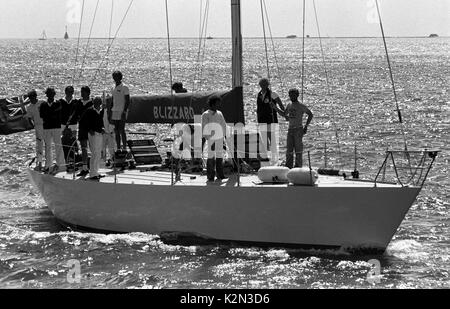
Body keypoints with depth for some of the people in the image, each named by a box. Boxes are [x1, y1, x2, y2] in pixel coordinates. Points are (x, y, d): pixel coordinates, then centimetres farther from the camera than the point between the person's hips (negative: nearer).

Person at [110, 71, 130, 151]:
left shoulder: (124, 87, -7)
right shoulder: (113, 88, 15)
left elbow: (128, 101, -10)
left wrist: (124, 112, -17)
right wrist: (111, 111, 15)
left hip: (122, 112, -7)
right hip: (114, 111, 7)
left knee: (121, 130, -8)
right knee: (116, 131, 7)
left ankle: (124, 147, -2)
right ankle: (118, 148, 12)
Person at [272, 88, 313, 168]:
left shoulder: (301, 106, -6)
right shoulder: (289, 105, 13)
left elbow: (310, 115, -1)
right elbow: (284, 114, 25)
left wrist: (306, 126, -7)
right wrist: (276, 108, 11)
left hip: (298, 130, -6)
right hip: (290, 129, 6)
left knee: (298, 150, -3)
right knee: (289, 150, 4)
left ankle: (298, 167, 1)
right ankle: (288, 167, 6)